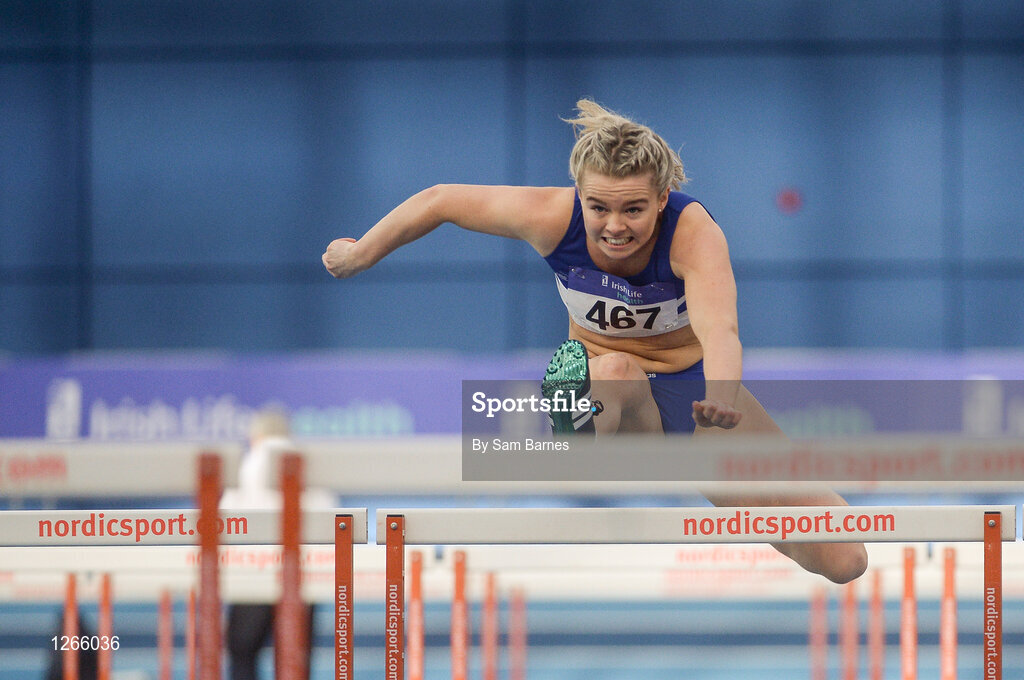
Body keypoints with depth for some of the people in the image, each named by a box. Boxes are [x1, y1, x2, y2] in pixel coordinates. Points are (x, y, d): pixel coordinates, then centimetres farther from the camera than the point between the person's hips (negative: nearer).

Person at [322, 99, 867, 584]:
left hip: (692, 384, 2)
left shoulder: (694, 232, -30)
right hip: (600, 385, -2)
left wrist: (719, 403, -70)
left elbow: (718, 329, -49)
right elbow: (439, 201, -6)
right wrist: (360, 256, 8)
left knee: (842, 563, -2)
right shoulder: (552, 218, -22)